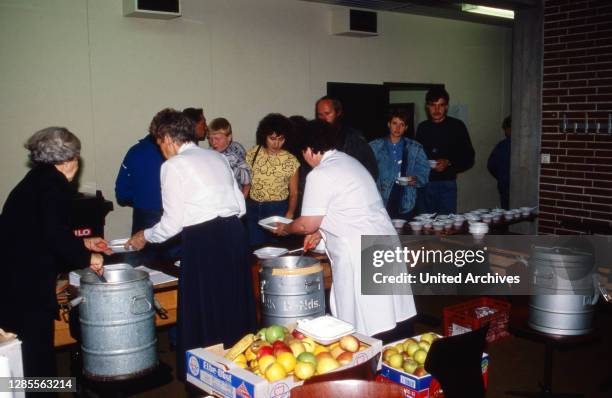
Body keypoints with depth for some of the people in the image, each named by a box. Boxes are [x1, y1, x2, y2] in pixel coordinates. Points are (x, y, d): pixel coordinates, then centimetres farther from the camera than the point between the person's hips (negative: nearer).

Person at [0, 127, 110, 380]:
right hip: (28, 284, -9)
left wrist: (83, 244, 24)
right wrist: (86, 257, -8)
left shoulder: (35, 181, 16)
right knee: (37, 356, 1)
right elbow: (55, 236, -23)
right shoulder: (53, 185, -11)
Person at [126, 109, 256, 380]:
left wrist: (144, 237, 14)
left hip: (203, 242, -7)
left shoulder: (173, 165, -3)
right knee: (234, 307, 17)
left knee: (202, 315, 6)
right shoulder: (216, 156, 15)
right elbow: (240, 205, 13)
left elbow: (172, 223, -3)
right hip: (235, 233, 7)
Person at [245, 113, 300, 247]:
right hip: (253, 209, 2)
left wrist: (289, 215, -17)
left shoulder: (290, 161, -6)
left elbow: (293, 193, -2)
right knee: (254, 247, 7)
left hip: (278, 210, -2)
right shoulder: (253, 153, 0)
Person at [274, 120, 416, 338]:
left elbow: (308, 224, -8)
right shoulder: (348, 161, 15)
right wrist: (320, 232, 24)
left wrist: (285, 228, 12)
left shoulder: (319, 175, -12)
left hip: (359, 255, -9)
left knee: (364, 328, -1)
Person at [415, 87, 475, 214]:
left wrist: (449, 163, -15)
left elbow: (468, 159, 0)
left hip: (447, 184, -3)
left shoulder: (457, 126, 1)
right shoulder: (422, 127, 11)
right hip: (424, 184, 3)